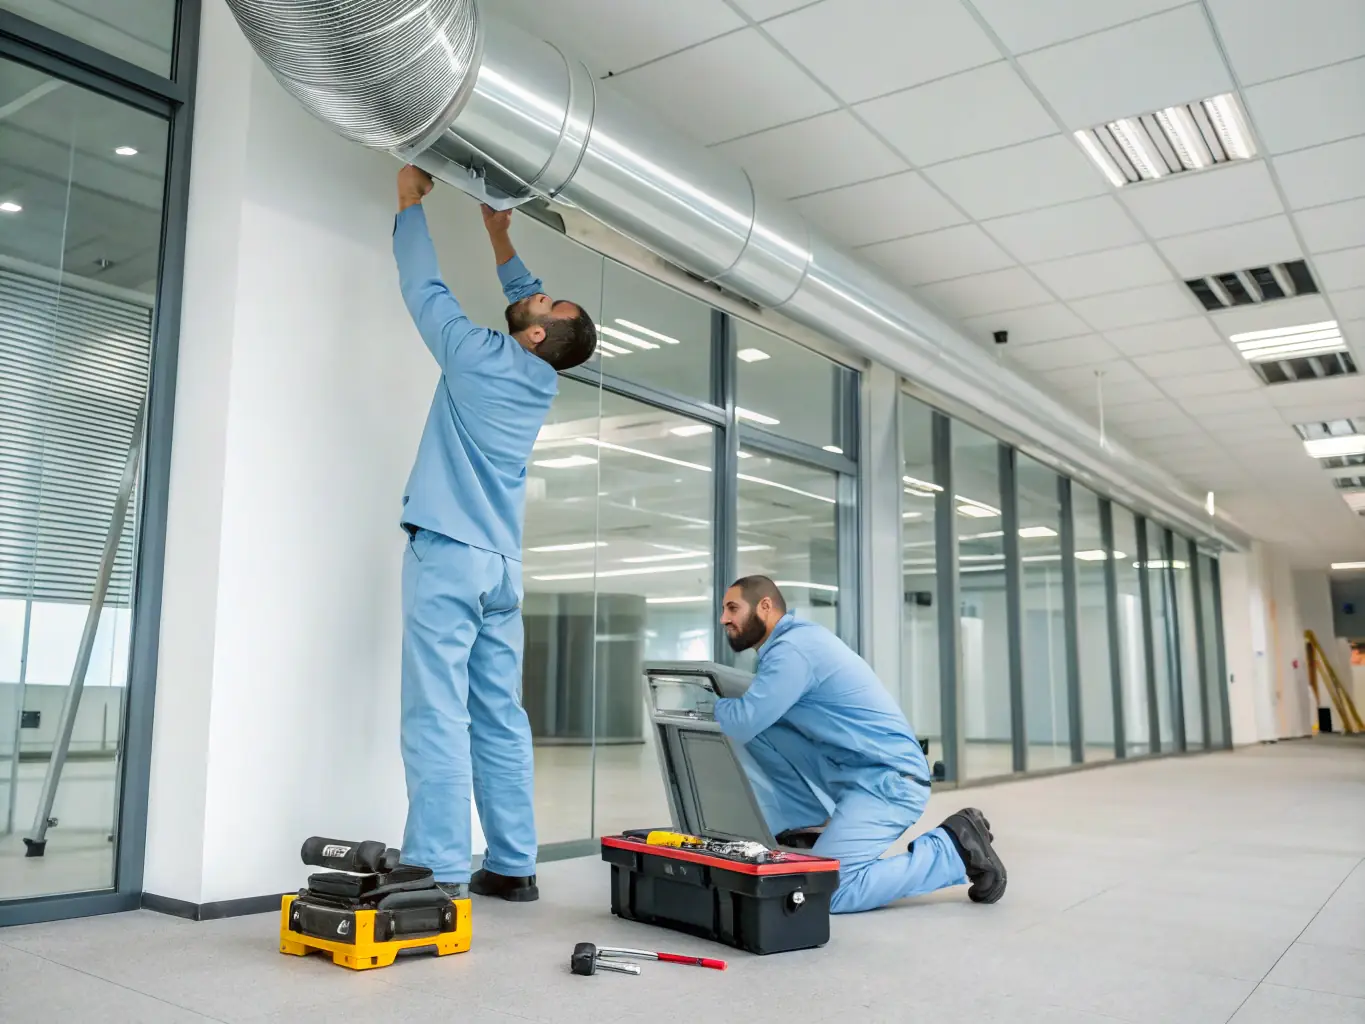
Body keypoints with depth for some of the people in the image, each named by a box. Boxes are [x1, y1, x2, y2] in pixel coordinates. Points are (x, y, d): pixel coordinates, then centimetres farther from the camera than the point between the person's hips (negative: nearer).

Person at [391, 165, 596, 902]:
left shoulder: (480, 355, -6)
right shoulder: (545, 382, 11)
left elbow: (423, 288, 6)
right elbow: (520, 293, 30)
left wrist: (410, 203, 19)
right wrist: (500, 239, 33)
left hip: (449, 555, -6)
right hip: (502, 566, 7)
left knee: (439, 717, -9)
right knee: (501, 720, 7)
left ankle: (438, 874, -9)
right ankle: (512, 866, 11)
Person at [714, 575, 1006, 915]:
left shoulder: (792, 648, -17)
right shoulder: (796, 638, 13)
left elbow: (741, 724, -22)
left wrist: (708, 704, -1)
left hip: (887, 780, -9)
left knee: (821, 890, -19)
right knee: (757, 728, -1)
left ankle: (953, 848, -6)